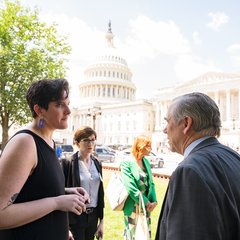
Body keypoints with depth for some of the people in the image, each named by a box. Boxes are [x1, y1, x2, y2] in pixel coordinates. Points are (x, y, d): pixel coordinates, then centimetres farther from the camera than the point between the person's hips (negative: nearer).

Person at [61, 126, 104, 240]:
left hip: (93, 216, 5)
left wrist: (101, 220, 9)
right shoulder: (68, 163, -11)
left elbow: (100, 193, 9)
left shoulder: (97, 164, 5)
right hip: (75, 216, -5)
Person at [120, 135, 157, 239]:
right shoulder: (127, 163, -15)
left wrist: (154, 201, -4)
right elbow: (131, 188, -18)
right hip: (133, 207, -6)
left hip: (146, 206, 6)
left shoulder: (146, 162, 6)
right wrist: (147, 202, -13)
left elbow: (151, 183, 9)